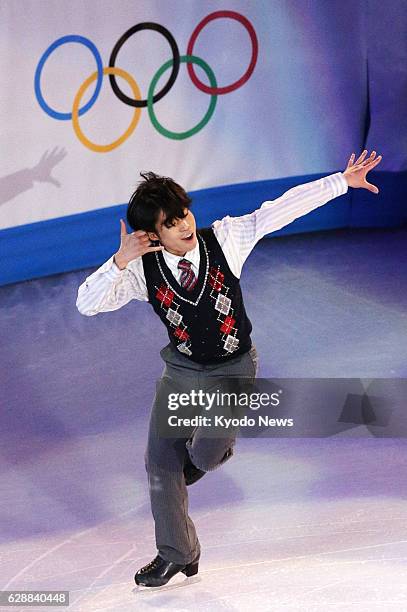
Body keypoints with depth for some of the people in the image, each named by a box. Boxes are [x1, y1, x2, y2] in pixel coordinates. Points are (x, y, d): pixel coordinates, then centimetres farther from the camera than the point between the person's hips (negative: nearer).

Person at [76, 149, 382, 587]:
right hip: (181, 370, 2)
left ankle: (213, 448, 24)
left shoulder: (225, 238, -15)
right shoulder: (141, 271, -15)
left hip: (233, 371, -2)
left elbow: (284, 209, -15)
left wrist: (343, 180, -16)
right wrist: (119, 261, -36)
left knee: (206, 453, -18)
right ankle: (176, 555, 25)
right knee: (160, 462, 4)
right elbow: (87, 304, -22)